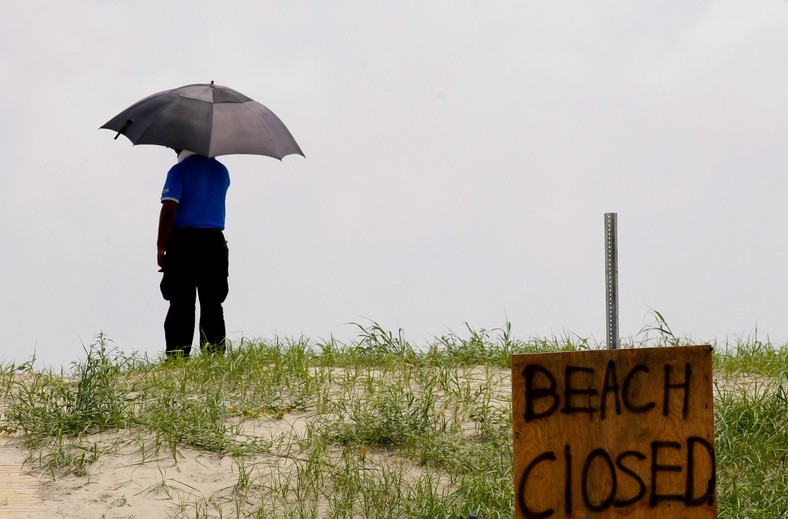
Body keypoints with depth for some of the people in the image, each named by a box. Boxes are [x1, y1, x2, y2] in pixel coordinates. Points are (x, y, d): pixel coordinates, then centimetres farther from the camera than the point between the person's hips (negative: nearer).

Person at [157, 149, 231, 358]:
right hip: (214, 241, 4)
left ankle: (177, 358, -6)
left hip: (183, 241, -4)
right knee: (212, 305, 6)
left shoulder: (178, 171, -6)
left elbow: (169, 210, -13)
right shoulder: (221, 171, 10)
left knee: (181, 305, -2)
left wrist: (161, 247, -8)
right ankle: (215, 356, 1)